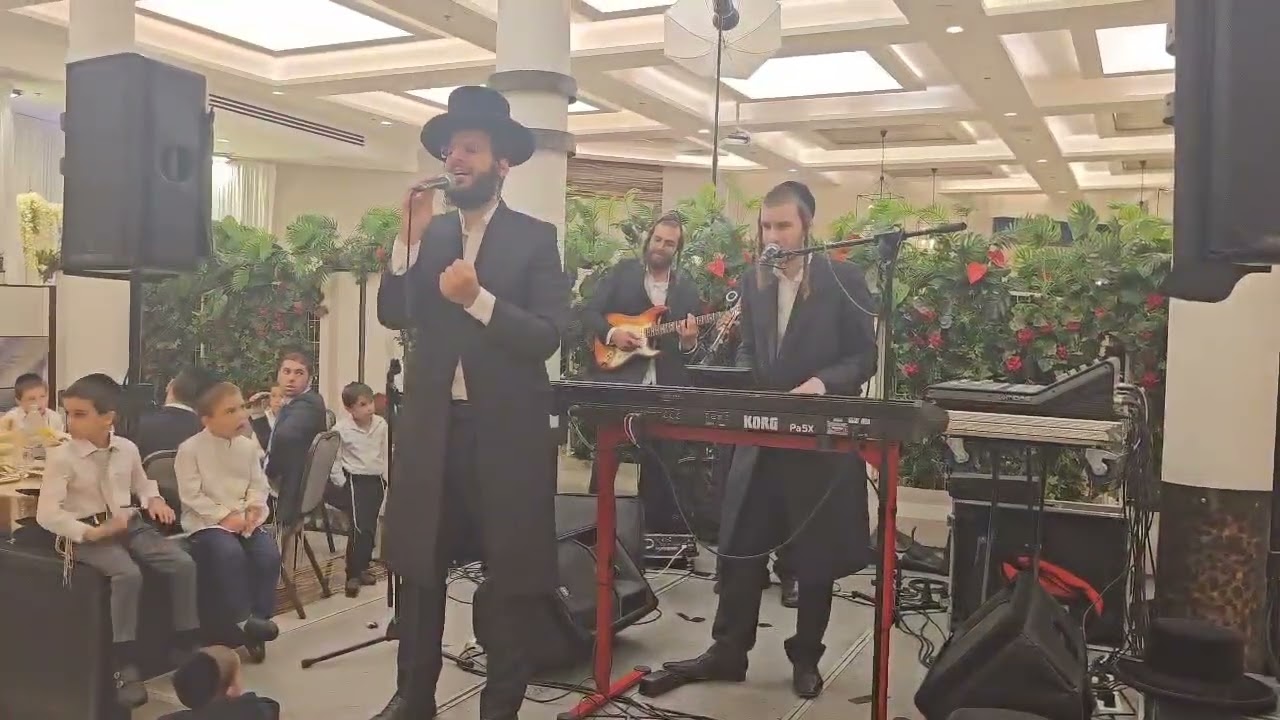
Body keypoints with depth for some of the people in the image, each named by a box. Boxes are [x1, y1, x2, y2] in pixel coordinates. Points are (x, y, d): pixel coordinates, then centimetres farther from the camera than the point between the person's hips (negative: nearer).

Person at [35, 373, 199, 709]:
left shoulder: (127, 449, 4)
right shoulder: (62, 457, -9)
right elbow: (46, 513, -15)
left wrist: (154, 499, 3)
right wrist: (91, 532, -22)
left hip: (131, 524, 5)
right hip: (89, 534, -5)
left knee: (183, 564, -15)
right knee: (128, 574, -34)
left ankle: (188, 646, -2)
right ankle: (125, 667, -26)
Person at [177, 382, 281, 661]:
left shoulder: (248, 446, 9)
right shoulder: (190, 449, -7)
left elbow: (259, 484, 11)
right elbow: (192, 495, -11)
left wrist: (254, 508, -10)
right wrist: (225, 516, -18)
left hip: (244, 518, 5)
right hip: (207, 521, -5)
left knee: (269, 554, -21)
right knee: (231, 554, -33)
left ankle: (259, 615, -9)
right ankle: (242, 618, -21)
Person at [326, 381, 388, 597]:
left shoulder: (381, 425, -1)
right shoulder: (341, 429, -14)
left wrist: (386, 477, 8)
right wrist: (340, 482, -12)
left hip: (376, 480, 5)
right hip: (354, 481, -5)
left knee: (371, 527, 12)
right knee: (359, 528, -8)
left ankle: (362, 568, 26)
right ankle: (353, 575, 1)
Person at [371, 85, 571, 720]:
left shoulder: (535, 238, -2)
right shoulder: (426, 235, 8)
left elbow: (548, 336, -11)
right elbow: (392, 315, -3)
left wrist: (477, 299, -21)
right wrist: (410, 237, -11)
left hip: (506, 431, -3)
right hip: (432, 426, 3)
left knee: (510, 574, 7)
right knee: (419, 566, 12)